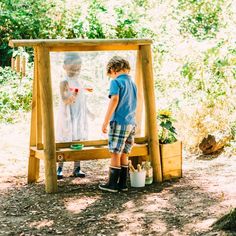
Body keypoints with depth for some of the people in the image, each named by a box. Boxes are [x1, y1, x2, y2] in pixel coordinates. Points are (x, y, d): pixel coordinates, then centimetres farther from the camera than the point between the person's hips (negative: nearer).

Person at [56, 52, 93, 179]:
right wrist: (70, 98, -35)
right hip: (68, 116, -6)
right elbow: (63, 100, -16)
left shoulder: (80, 83, 12)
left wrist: (88, 112, 22)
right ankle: (59, 168, 2)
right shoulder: (64, 83, -7)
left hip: (79, 116, 6)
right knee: (64, 141, -3)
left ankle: (77, 168, 10)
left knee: (78, 141, 5)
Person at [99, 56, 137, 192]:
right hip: (131, 123, 7)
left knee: (115, 154, -1)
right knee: (124, 155, 12)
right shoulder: (133, 83, 16)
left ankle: (112, 184, 4)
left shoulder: (116, 82, -6)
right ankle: (123, 184, 16)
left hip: (119, 122, -7)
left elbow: (114, 100, -17)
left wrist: (106, 122, -16)